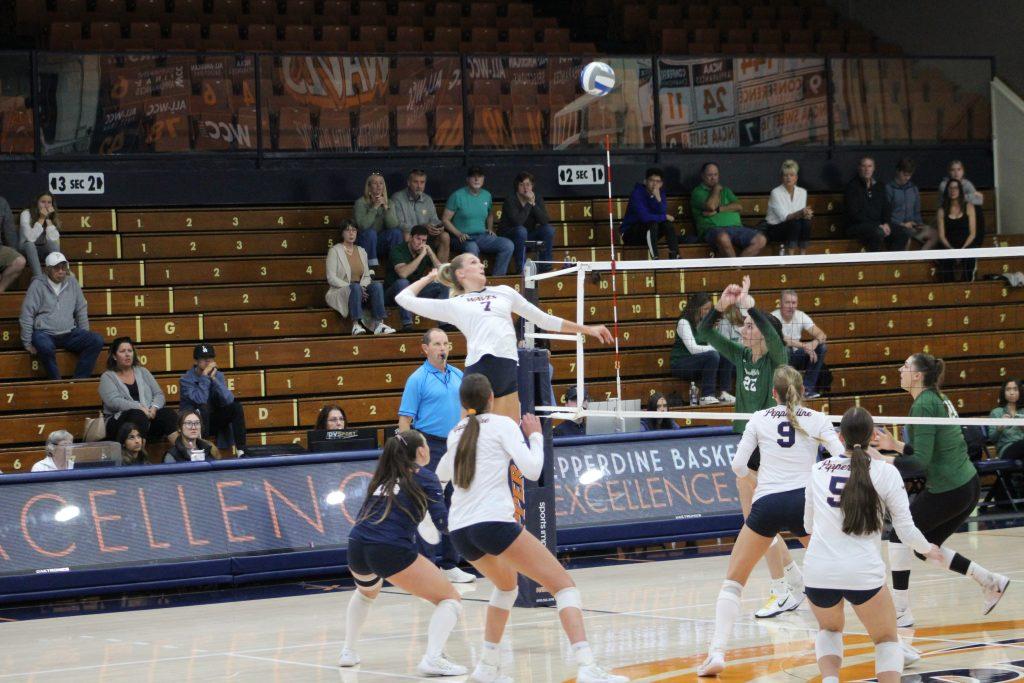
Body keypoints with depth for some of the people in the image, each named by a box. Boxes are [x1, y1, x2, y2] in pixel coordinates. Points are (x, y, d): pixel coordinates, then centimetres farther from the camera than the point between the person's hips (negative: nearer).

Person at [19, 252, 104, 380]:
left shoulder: (72, 283, 10)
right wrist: (27, 343, -9)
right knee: (45, 347, -39)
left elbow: (82, 311, 15)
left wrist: (85, 339, 10)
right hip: (44, 333, -4)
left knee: (97, 341, -18)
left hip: (69, 333, 5)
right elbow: (27, 315, -6)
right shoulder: (38, 284, -3)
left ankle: (79, 380, -16)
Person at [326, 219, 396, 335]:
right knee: (355, 287, -38)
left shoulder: (361, 251, 19)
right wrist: (351, 286, -18)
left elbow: (367, 276, 17)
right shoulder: (335, 251, 2)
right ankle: (356, 325, -49)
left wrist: (363, 286, -8)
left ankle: (379, 324, -38)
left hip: (361, 289, 5)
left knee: (376, 285, -26)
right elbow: (331, 279, -7)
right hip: (340, 293, -5)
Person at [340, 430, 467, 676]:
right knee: (451, 599, 3)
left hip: (356, 546, 6)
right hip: (391, 551, -6)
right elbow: (442, 522, -3)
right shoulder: (424, 477, 7)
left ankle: (348, 652, 37)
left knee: (367, 591, 41)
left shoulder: (383, 476, 23)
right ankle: (432, 658, -19)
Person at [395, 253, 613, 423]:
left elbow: (544, 319, 28)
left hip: (508, 372, 4)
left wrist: (586, 329, 28)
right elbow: (405, 299, 16)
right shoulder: (453, 305, 14)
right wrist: (430, 277, 31)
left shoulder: (504, 292, 23)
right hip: (478, 368, -4)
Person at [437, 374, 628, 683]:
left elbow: (442, 474, 37)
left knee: (506, 584, 34)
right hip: (494, 521, -6)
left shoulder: (456, 433, 18)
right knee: (563, 585, -4)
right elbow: (532, 470, -6)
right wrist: (535, 435, 9)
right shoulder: (501, 424, 2)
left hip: (459, 530, 7)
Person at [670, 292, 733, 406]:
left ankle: (723, 393, -16)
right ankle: (706, 396, -31)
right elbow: (693, 348, -25)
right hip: (680, 365, -7)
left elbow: (711, 344, 7)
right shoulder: (684, 323, -15)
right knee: (712, 355, -31)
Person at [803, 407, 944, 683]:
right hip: (862, 574, -3)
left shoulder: (819, 470, 8)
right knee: (887, 641, 19)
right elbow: (906, 529, 2)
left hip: (818, 572, 3)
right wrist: (927, 549, 22)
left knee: (830, 629, 32)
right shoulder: (885, 472, 0)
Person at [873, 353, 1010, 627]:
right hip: (968, 484, 9)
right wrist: (895, 445, 13)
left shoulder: (923, 405, -15)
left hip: (946, 490, -9)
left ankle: (901, 612, 7)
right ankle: (990, 581, 14)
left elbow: (921, 460, -21)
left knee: (900, 536, 5)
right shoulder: (938, 399, 13)